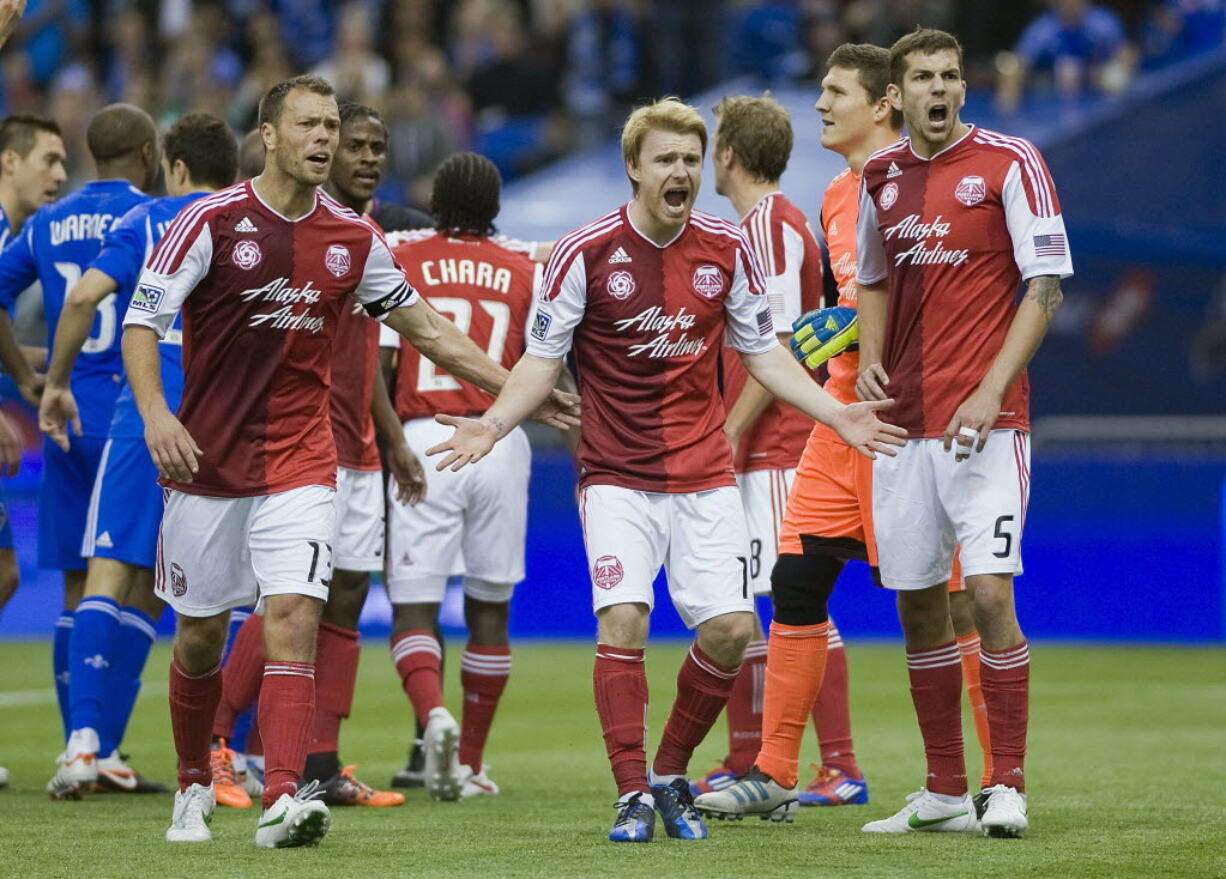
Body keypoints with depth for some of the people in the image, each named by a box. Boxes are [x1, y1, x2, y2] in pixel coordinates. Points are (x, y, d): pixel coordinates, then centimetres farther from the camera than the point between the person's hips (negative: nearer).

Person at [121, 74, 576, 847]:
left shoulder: (353, 239, 4)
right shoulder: (213, 220, -7)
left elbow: (427, 328, 14)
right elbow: (142, 321, -8)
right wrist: (155, 414, -23)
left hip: (300, 460, 1)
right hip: (208, 460, -1)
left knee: (295, 618, -16)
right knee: (200, 635, 8)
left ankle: (283, 799, -24)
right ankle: (194, 789, 29)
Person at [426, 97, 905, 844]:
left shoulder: (727, 249, 2)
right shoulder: (586, 253, -6)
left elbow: (763, 353, 13)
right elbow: (543, 360, 0)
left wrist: (838, 414, 5)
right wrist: (495, 424, -15)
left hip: (705, 472, 3)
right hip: (617, 475, -3)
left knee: (730, 628, -7)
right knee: (623, 618, -18)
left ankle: (672, 775, 14)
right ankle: (633, 795, -10)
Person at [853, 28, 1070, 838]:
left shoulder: (1009, 162, -5)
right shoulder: (881, 177, 10)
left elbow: (1046, 284, -8)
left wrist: (991, 391, -16)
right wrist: (870, 358, 5)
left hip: (986, 421, -5)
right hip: (904, 421, 5)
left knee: (989, 593, -14)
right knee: (918, 605, 7)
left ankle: (1008, 787, -7)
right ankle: (945, 792, 16)